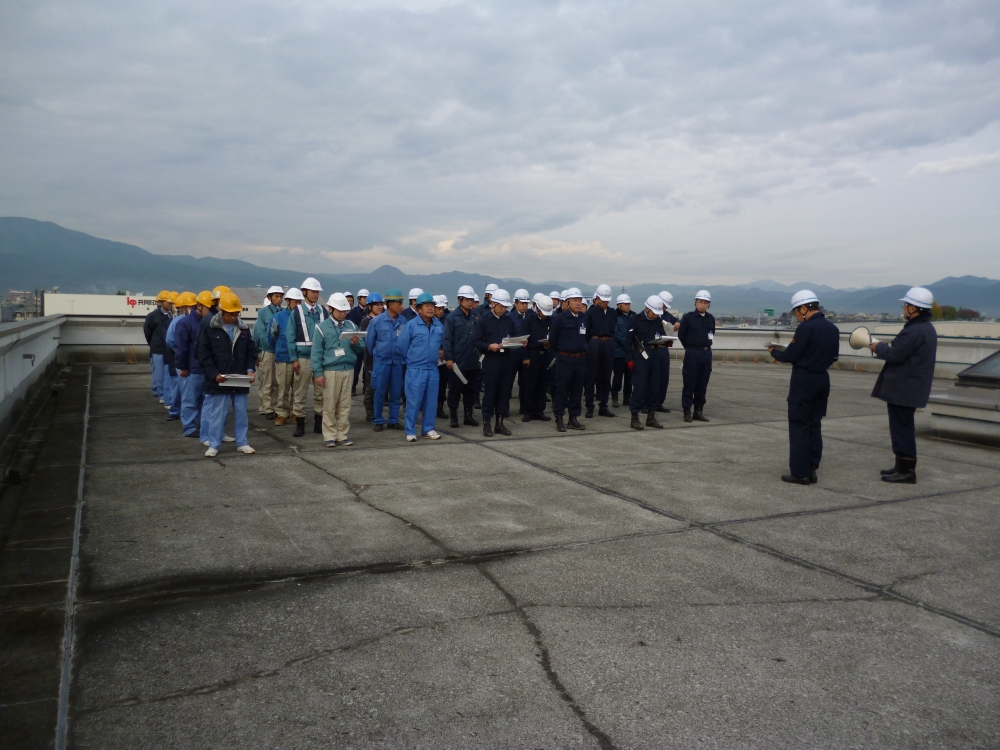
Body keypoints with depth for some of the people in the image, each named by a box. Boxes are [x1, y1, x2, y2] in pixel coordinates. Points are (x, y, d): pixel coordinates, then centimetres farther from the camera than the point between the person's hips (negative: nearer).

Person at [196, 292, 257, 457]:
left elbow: (251, 352, 12)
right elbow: (204, 356, -6)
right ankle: (213, 445, 13)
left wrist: (250, 370, -4)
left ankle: (242, 443, 22)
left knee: (241, 413, 11)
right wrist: (214, 374, -16)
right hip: (218, 381, -3)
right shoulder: (210, 329, -4)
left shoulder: (244, 329, 8)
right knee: (217, 414, 3)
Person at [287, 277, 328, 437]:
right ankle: (300, 424, 11)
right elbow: (290, 337, -2)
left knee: (321, 392, 8)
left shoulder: (323, 311, 6)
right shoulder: (296, 312, -1)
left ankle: (319, 423, 18)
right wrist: (294, 359, -7)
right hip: (303, 358, -2)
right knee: (299, 393, 2)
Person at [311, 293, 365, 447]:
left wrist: (356, 343, -11)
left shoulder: (352, 326, 9)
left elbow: (361, 349, 12)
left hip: (348, 370, 4)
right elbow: (316, 352, -4)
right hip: (330, 371, -4)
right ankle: (330, 437, 8)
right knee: (329, 406, 0)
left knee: (345, 405, 7)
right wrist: (318, 373, -10)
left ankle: (342, 435, 14)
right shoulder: (322, 327, -2)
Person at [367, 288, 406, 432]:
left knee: (396, 393, 8)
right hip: (381, 362, -2)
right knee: (380, 393, 5)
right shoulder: (376, 321, -5)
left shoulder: (403, 321, -2)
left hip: (398, 362, 2)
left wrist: (403, 355, 7)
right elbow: (369, 341, 5)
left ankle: (394, 421, 19)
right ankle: (379, 421, 16)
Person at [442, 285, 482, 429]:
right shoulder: (452, 317, -7)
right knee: (455, 390, 4)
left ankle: (469, 415, 23)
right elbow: (447, 339, -9)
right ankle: (453, 417, 14)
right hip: (457, 361, -4)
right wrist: (448, 358, -14)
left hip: (473, 361, 4)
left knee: (471, 389, 13)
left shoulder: (476, 315, 6)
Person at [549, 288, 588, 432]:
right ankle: (559, 419, 8)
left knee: (577, 390, 9)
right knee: (562, 390, 1)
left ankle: (574, 418, 18)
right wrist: (562, 350, 8)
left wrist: (582, 349, 12)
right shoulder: (559, 319, -7)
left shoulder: (584, 319, 6)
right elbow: (552, 339, -1)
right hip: (565, 359, -4)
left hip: (581, 359, 4)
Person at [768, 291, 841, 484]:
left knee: (799, 426, 0)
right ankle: (811, 469, 17)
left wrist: (773, 351, 3)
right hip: (822, 379, 8)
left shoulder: (806, 327, -17)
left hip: (804, 380, -7)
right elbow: (834, 355, 14)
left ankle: (800, 472, 2)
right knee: (815, 425, 13)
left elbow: (790, 356, -14)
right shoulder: (833, 328, 7)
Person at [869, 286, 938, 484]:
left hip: (902, 388, -11)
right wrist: (885, 347, 9)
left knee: (902, 427, -4)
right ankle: (903, 467, 26)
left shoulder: (914, 330, -21)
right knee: (903, 427, 18)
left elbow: (895, 355, -23)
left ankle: (906, 471, 1)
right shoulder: (927, 328, 13)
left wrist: (879, 347, -5)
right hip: (910, 387, 11)